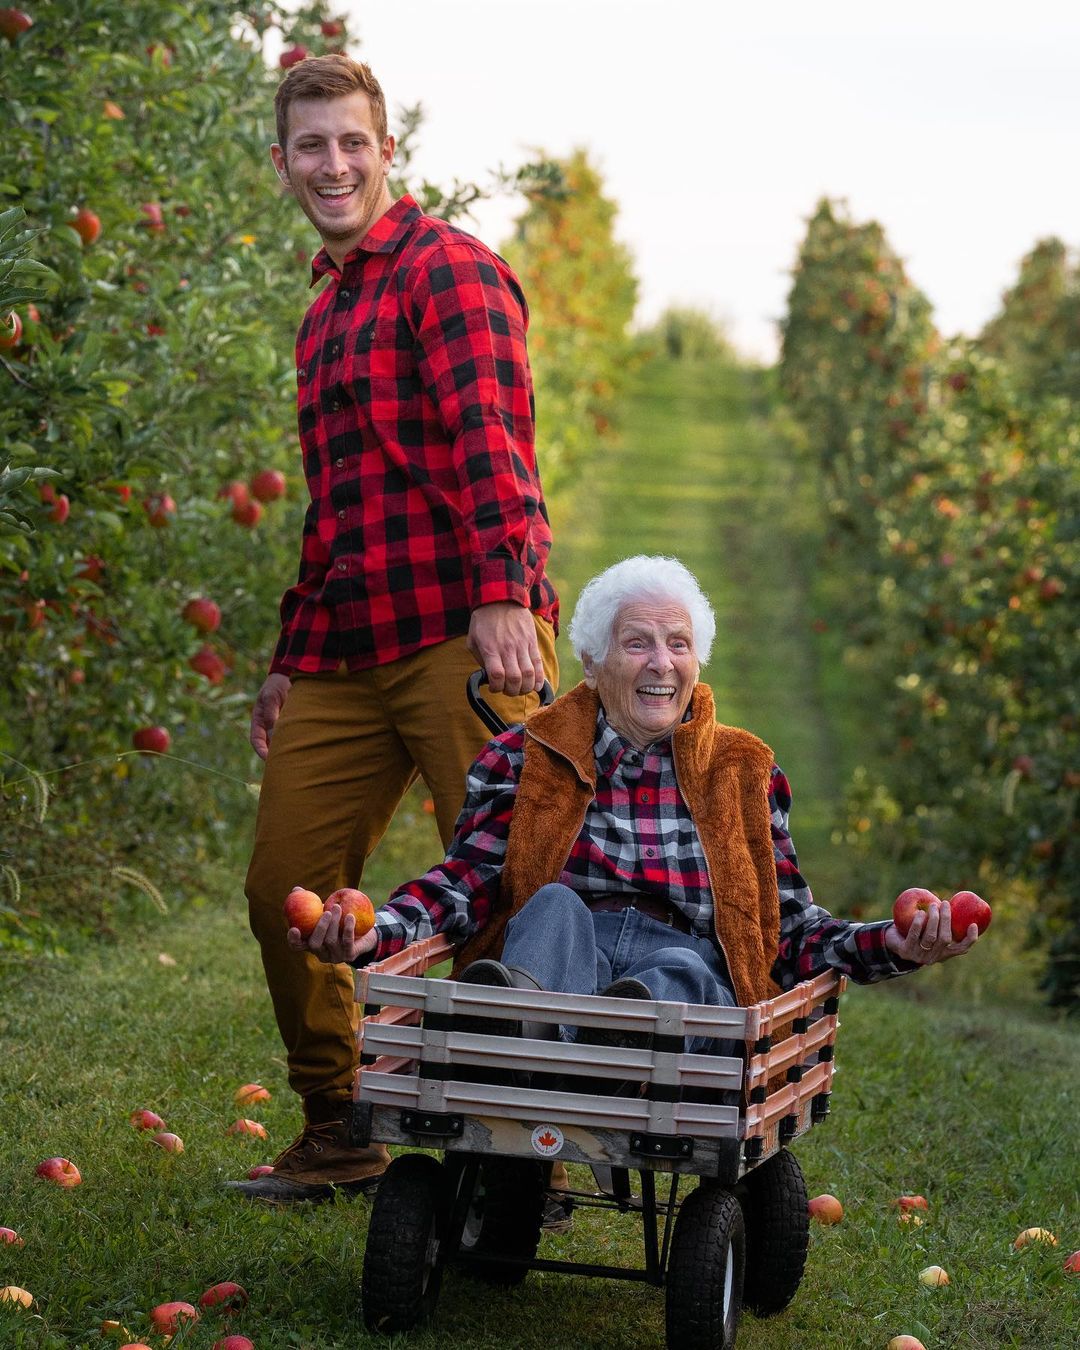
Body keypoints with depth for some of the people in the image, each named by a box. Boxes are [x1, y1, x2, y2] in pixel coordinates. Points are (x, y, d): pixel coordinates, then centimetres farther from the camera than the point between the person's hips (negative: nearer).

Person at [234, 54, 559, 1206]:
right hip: (345, 655, 8)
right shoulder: (323, 313, 25)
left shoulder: (446, 267, -2)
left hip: (459, 635, -8)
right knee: (284, 889, 5)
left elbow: (490, 436, -16)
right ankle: (336, 1132, 20)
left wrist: (504, 594, -28)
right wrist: (291, 657, 25)